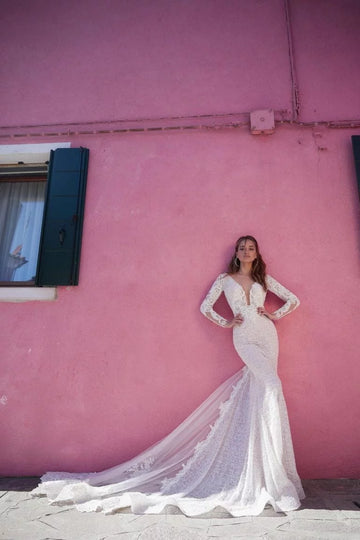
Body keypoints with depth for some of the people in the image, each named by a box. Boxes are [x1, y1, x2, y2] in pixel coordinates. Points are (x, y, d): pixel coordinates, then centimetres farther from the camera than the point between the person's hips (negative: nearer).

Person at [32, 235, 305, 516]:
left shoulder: (264, 278, 15)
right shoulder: (225, 279, 9)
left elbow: (293, 299, 18)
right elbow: (205, 306, 10)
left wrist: (275, 315, 5)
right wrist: (226, 322, 2)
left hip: (267, 335, 3)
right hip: (245, 338, -3)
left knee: (262, 394, -1)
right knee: (271, 384, -20)